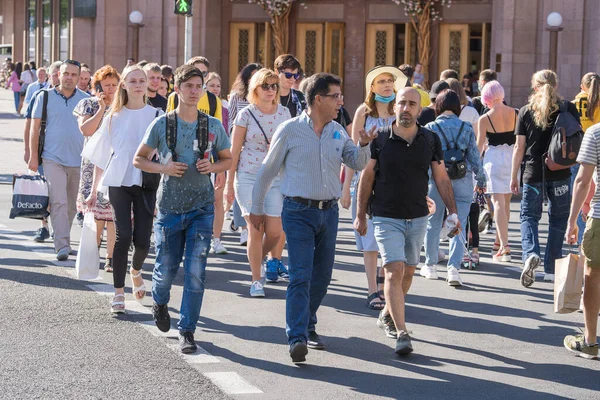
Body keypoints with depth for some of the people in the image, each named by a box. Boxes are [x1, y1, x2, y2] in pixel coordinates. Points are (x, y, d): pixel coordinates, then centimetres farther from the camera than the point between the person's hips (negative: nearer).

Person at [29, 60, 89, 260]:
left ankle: (62, 238, 27)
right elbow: (35, 127, 3)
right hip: (53, 159, -3)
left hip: (79, 160, 3)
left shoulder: (86, 99, 6)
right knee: (58, 202, -13)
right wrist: (33, 156, -2)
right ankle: (62, 245, -17)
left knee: (72, 205, 10)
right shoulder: (45, 97, 2)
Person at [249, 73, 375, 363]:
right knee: (300, 276, -14)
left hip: (329, 211, 5)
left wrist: (364, 144, -12)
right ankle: (297, 338, -17)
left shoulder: (338, 132, 9)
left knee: (322, 276, 12)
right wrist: (257, 208, 6)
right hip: (298, 211, -5)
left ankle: (308, 327, 29)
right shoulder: (290, 130, -5)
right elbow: (268, 170, 2)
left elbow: (358, 164, 10)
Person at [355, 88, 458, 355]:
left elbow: (441, 178, 7)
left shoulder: (430, 140, 1)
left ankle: (387, 316, 36)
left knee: (407, 272, 14)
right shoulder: (380, 139, -5)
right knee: (394, 271, -14)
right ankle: (401, 334, -15)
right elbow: (367, 177, 1)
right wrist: (360, 215, 0)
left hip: (418, 218, 4)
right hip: (387, 219, -3)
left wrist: (453, 212, 2)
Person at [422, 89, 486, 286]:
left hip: (437, 181, -1)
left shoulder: (430, 128, -5)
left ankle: (430, 266, 24)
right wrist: (481, 180, 14)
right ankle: (454, 268, -11)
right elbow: (474, 157, 2)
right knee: (458, 227, 2)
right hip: (462, 180, 1)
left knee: (433, 224, 13)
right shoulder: (466, 128, -1)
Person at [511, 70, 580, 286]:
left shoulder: (526, 111, -1)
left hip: (534, 173, -1)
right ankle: (551, 269, 15)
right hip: (561, 174, 1)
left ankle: (530, 254, -17)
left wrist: (514, 176, 7)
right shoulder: (569, 108, -1)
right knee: (558, 219, 13)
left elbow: (519, 147, 0)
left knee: (529, 215, 10)